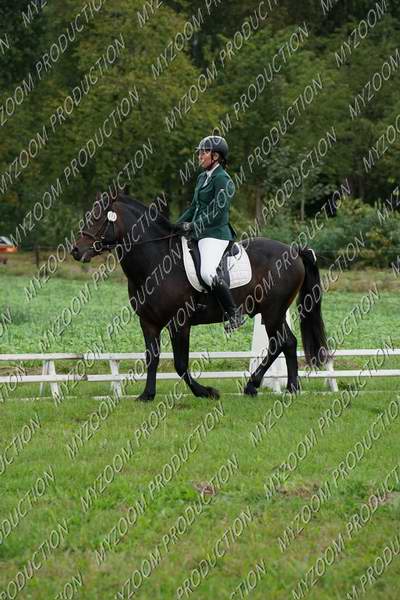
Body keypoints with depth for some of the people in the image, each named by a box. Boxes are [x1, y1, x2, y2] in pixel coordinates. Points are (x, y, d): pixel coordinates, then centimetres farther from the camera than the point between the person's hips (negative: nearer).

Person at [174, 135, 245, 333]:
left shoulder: (222, 179, -11)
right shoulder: (202, 178, 17)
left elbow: (217, 213, -18)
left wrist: (193, 226, -18)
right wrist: (178, 225, 13)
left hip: (215, 234, -10)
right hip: (199, 233, 10)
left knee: (207, 273, -29)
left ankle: (235, 313, -20)